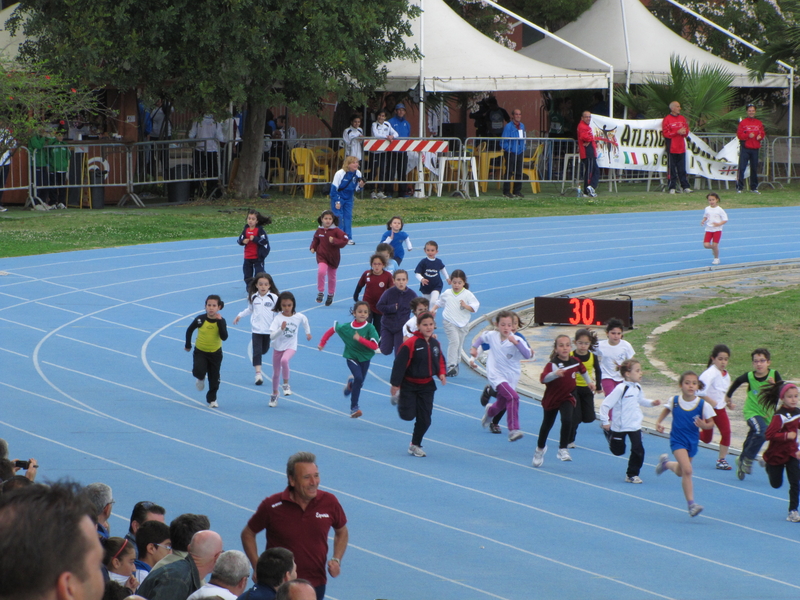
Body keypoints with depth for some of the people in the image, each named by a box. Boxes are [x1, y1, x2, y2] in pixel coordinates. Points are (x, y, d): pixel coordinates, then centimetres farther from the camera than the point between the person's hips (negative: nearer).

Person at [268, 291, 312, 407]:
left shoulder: (299, 317, -10)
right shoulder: (278, 318, -17)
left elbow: (305, 321, 17)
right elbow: (272, 336, -24)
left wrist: (308, 332, 28)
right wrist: (281, 329, -39)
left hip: (291, 346, -1)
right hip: (278, 347, 1)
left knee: (284, 360, -34)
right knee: (276, 373, 11)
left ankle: (286, 384, -12)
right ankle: (274, 394, 35)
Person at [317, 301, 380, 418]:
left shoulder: (370, 328, -17)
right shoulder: (346, 327, -12)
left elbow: (374, 346, -23)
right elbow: (332, 329, 5)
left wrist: (360, 339, -30)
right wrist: (322, 343, 6)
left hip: (365, 358, 2)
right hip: (351, 357, -2)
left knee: (359, 383, 11)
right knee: (358, 378, -24)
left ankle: (351, 383, 51)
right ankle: (354, 407, -14)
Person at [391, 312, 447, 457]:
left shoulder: (435, 344, 1)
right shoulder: (410, 344, -20)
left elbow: (440, 360, 16)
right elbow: (399, 363, -18)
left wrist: (441, 373, -5)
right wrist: (395, 384, -17)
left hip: (426, 385, 5)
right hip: (409, 385, -5)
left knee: (425, 419, 3)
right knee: (408, 415, -4)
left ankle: (415, 445, 22)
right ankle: (399, 397, 31)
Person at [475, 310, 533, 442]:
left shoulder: (517, 340, -14)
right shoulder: (492, 336, -6)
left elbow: (527, 355, -29)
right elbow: (481, 337, 17)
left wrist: (516, 342, -39)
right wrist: (474, 347, 7)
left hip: (511, 377, 2)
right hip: (496, 375, -2)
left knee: (501, 405, 24)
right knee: (513, 397, -28)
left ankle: (490, 411, 63)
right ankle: (513, 430, -30)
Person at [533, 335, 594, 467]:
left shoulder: (575, 362, -9)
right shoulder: (552, 364, -24)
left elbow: (583, 370, 16)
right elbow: (543, 378, -42)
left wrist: (590, 382, 21)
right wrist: (555, 374, -58)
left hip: (567, 398, 2)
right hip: (551, 399, -2)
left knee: (567, 420, -24)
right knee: (547, 425, 16)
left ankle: (563, 449, -10)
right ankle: (540, 449, 42)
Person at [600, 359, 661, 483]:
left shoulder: (637, 388, 0)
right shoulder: (620, 389, -23)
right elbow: (605, 405, -20)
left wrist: (652, 403, 5)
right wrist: (605, 421, -18)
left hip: (635, 425, 5)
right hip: (619, 426, -5)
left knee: (638, 450, -5)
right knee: (618, 451, 12)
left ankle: (632, 474, 13)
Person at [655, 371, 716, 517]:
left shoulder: (703, 404, -12)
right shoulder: (674, 401, -9)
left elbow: (711, 423, -4)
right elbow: (666, 410, 12)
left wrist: (704, 425, -26)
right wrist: (659, 422, -4)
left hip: (692, 441, 3)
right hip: (678, 440, -3)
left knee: (680, 472, 22)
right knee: (687, 470, -20)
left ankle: (665, 463, 56)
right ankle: (691, 504, -14)